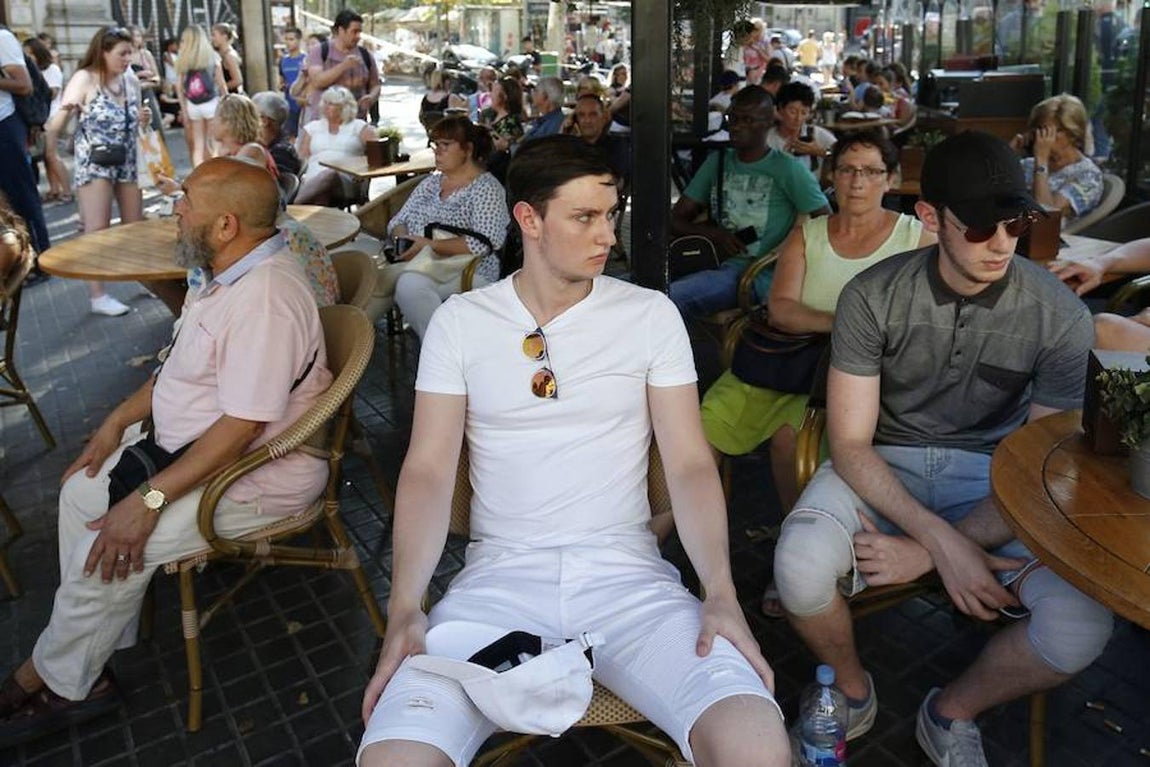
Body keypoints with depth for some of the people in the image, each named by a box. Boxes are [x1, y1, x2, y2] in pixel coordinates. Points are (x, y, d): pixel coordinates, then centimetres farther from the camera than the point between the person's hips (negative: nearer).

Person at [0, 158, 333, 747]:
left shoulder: (264, 299, -29)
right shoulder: (231, 272, 4)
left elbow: (241, 428, -30)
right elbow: (183, 365, 17)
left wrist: (149, 499, -25)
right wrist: (118, 420, 11)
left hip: (255, 473, -11)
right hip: (190, 440, 11)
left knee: (110, 549, -15)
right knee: (81, 491, 8)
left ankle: (55, 682, 13)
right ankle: (88, 657, 17)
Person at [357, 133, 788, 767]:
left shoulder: (652, 315, 3)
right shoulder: (459, 321, 4)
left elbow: (689, 464, 1)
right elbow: (428, 470, 0)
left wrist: (721, 593, -15)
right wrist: (404, 609, -13)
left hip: (626, 573, 0)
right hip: (500, 575, 0)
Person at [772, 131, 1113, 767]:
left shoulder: (1060, 317, -11)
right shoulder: (873, 296, -13)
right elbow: (850, 444, -13)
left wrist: (924, 556, -21)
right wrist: (943, 540, -27)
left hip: (994, 473, 1)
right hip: (883, 463, -1)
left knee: (1082, 624, -26)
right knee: (802, 568, -32)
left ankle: (951, 713, 7)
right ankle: (851, 690, 5)